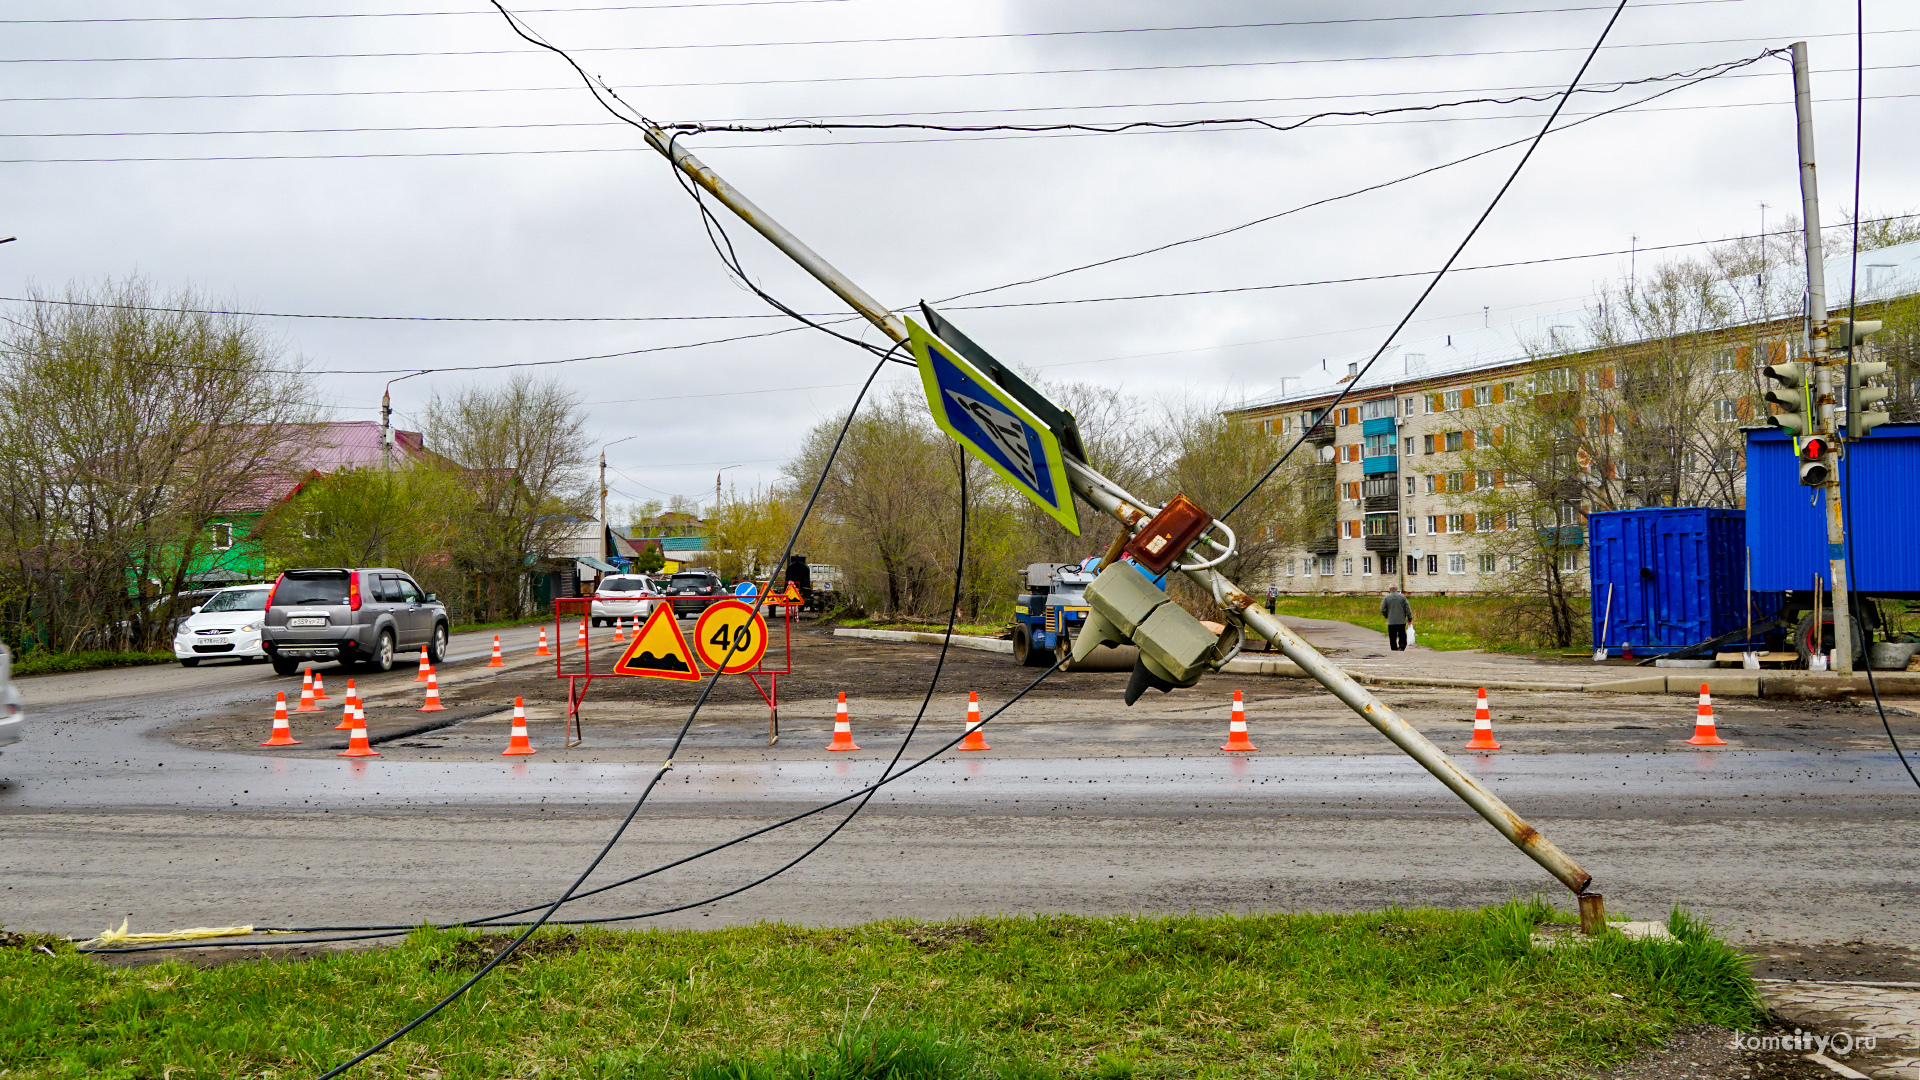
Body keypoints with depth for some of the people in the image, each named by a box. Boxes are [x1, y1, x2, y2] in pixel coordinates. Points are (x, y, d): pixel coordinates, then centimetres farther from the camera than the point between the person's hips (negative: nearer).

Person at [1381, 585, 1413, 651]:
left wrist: (1386, 616, 17)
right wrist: (1409, 618, 6)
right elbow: (1407, 608, 0)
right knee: (1402, 636, 8)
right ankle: (1401, 647, -7)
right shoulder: (1402, 596, 0)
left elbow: (1383, 609, -2)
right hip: (1402, 621, 1)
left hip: (1391, 621, -1)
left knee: (1392, 637, 5)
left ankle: (1394, 649, 6)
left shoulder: (1386, 597, -2)